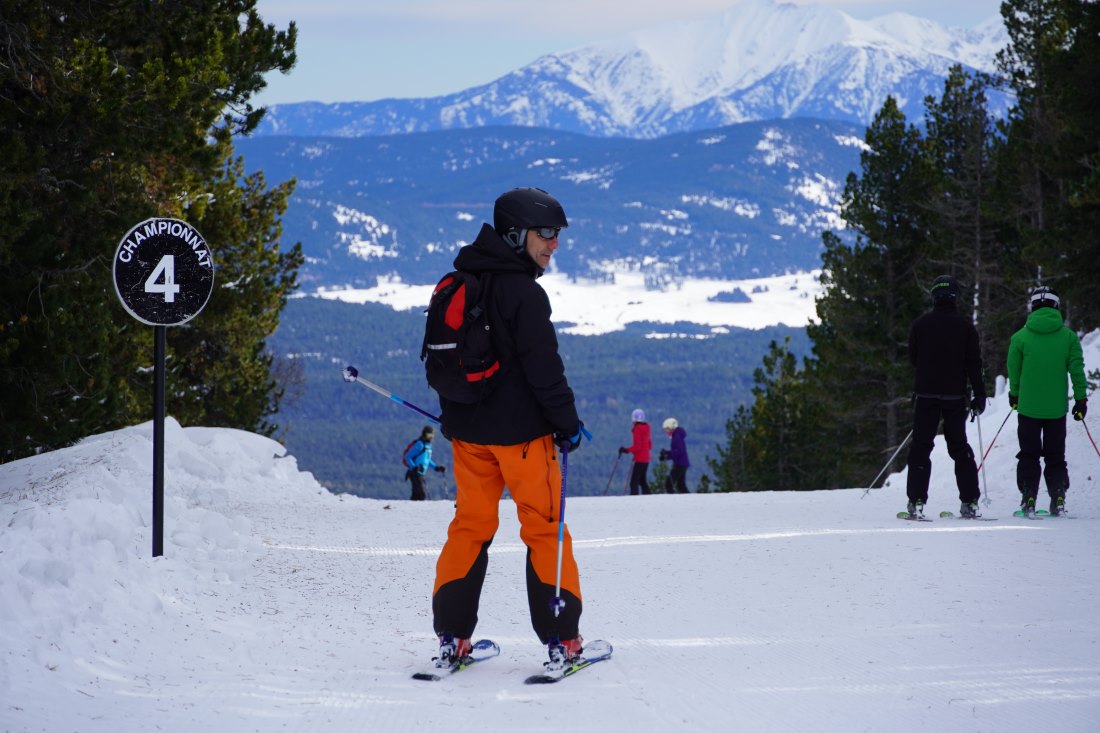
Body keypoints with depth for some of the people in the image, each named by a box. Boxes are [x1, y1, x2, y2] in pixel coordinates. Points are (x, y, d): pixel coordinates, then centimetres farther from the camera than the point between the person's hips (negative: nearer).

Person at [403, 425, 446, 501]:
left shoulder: (428, 445, 14)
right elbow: (407, 457, -15)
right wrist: (414, 467, -28)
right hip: (415, 473, -9)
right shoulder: (419, 444, -13)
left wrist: (436, 468, 17)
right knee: (421, 495, -16)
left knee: (416, 495, 10)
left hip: (421, 474, 9)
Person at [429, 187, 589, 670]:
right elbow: (543, 368, -17)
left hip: (467, 429, 7)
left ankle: (451, 637, 9)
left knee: (470, 525, 12)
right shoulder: (523, 293, -16)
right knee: (544, 528, 1)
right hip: (520, 430, -7)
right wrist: (567, 422, -8)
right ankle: (561, 640, 0)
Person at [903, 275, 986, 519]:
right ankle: (969, 501, 6)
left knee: (921, 446, 2)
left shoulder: (920, 324, -2)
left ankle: (916, 501, -7)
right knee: (959, 447, 10)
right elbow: (974, 362, -3)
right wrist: (979, 395, 3)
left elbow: (913, 359, 7)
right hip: (955, 396, 1)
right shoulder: (965, 326, -2)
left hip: (926, 395, -1)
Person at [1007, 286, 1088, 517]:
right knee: (1055, 456, 11)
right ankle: (1058, 497, 2)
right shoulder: (1068, 336, -2)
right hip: (1057, 409, 1)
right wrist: (1081, 399, 7)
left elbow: (1013, 371, 3)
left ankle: (1028, 498, 1)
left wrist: (1014, 395, 19)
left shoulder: (1020, 337, -5)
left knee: (1029, 455, 8)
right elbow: (1077, 369, -2)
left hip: (1028, 407, -1)